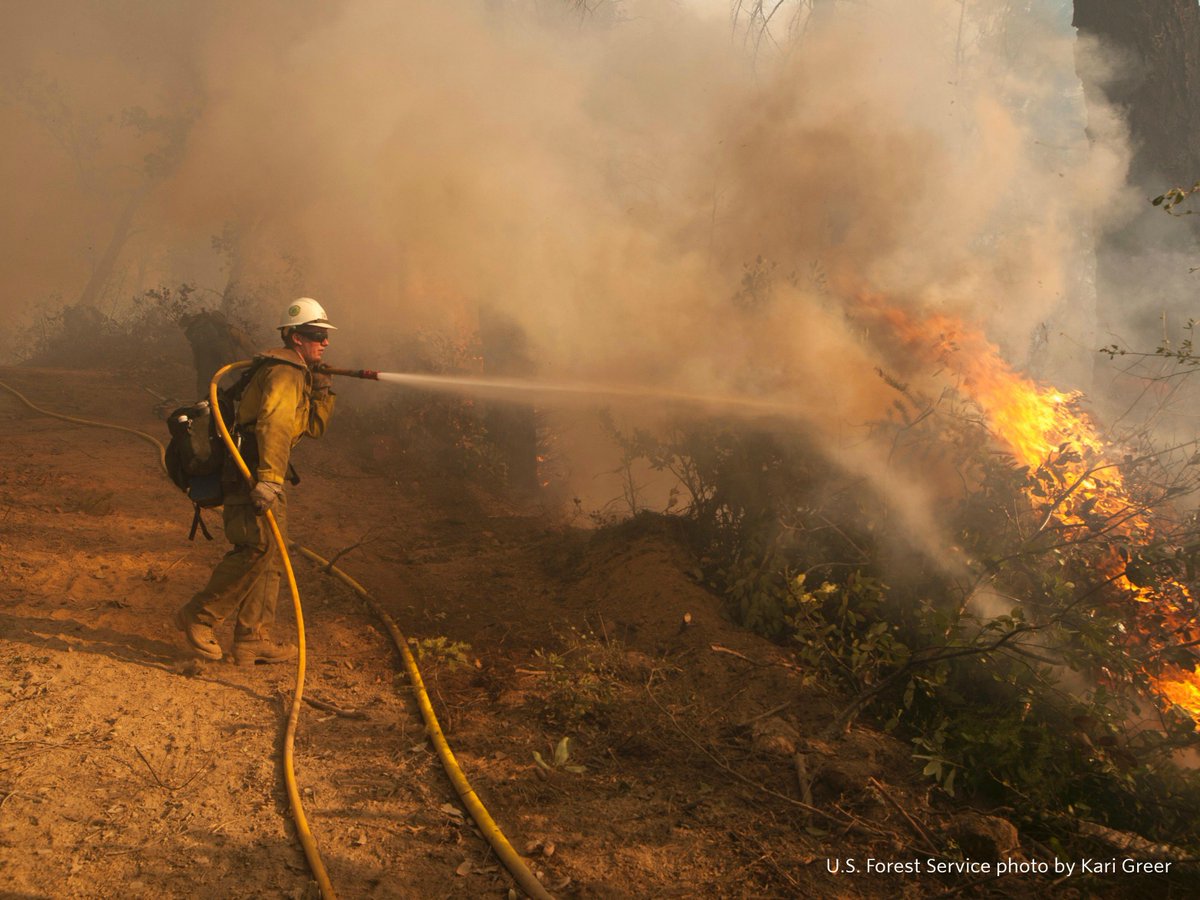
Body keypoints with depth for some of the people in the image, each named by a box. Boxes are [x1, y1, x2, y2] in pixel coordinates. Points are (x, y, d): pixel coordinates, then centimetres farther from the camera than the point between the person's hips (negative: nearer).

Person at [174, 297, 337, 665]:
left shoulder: (297, 374, 23)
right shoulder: (285, 370, -10)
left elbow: (313, 427, 26)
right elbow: (274, 424, -25)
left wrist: (322, 393, 11)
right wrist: (268, 478, -35)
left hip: (261, 476, 11)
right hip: (252, 472, -11)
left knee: (271, 557, 9)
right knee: (257, 548, -16)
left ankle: (253, 639, 12)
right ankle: (198, 616, -5)